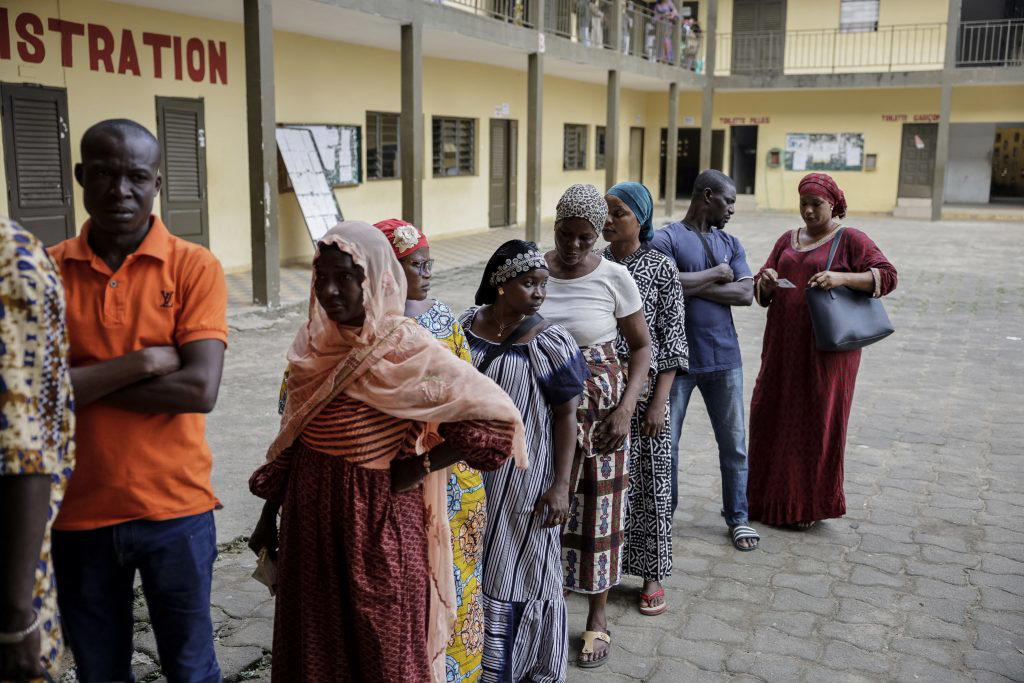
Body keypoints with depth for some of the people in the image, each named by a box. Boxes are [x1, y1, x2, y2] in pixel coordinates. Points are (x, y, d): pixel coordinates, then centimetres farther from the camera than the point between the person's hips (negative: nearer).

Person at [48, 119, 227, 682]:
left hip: (174, 508, -2)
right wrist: (141, 362, -17)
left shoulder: (194, 267, -8)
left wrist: (81, 382, -14)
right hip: (76, 512, 2)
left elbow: (200, 389, -18)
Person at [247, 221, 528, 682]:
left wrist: (421, 466, -15)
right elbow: (290, 437, 11)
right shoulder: (312, 344, 2)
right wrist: (269, 514, 14)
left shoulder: (406, 349, -15)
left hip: (379, 517, -5)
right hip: (310, 515, 5)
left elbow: (495, 417, -19)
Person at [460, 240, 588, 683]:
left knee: (521, 569, 6)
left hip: (523, 479, -4)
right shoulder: (463, 328, -2)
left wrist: (560, 486, -15)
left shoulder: (550, 343, -12)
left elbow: (566, 415, -10)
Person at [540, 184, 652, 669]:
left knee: (597, 513, 8)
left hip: (598, 409, -2)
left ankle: (597, 616, 25)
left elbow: (641, 346, -1)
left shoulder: (614, 278, -10)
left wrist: (626, 408, -12)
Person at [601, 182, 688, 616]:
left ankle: (652, 576, 19)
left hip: (644, 389, -3)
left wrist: (659, 401, -11)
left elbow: (672, 338, -5)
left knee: (647, 480, 5)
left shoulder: (661, 268, -4)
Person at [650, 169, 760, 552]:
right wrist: (716, 273, -10)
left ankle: (738, 517, 24)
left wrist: (693, 287, -12)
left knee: (734, 442, 9)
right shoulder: (666, 239, -6)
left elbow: (746, 294, -3)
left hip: (724, 358, 4)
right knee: (665, 442, 7)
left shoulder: (730, 244, 10)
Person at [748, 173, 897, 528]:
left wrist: (842, 278, -25)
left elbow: (887, 276, -11)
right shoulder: (788, 240, 15)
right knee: (772, 415, 6)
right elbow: (761, 291, 14)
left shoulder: (850, 240, -1)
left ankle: (812, 504, 13)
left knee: (818, 419, 0)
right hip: (784, 343, 5)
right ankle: (772, 496, 19)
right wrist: (767, 280, -10)